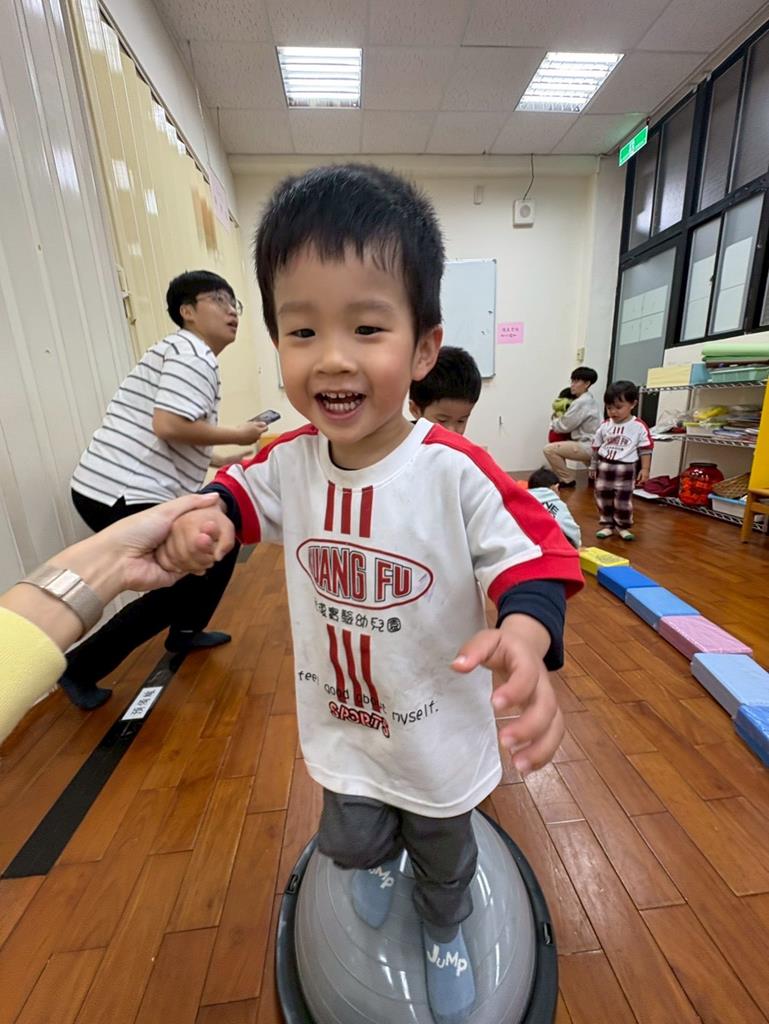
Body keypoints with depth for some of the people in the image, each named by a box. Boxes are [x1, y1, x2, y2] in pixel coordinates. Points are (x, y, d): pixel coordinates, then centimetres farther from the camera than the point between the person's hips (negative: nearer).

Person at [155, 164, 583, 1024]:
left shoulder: (455, 470, -30)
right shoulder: (289, 460, -15)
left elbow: (532, 555, -24)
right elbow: (248, 492, 3)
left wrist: (526, 633, -43)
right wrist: (209, 514, -18)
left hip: (439, 731, -1)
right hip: (341, 723, 3)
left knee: (444, 856, 29)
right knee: (350, 843, 28)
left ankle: (445, 933, 68)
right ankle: (380, 859, 69)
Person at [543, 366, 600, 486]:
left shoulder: (581, 402, -18)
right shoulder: (589, 400, 13)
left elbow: (564, 426, -14)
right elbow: (571, 422, 14)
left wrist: (554, 420, 6)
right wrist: (558, 418, -2)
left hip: (587, 446, -11)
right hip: (591, 445, 11)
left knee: (549, 449, -18)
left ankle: (567, 480, -6)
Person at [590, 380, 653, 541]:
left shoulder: (639, 426, -7)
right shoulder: (605, 425, 2)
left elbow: (645, 450, -3)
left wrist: (645, 469, -6)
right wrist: (593, 466, 15)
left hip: (626, 469, -3)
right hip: (604, 466, 3)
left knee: (623, 500, 4)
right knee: (603, 498, 9)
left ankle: (623, 526, 22)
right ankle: (607, 525, 24)